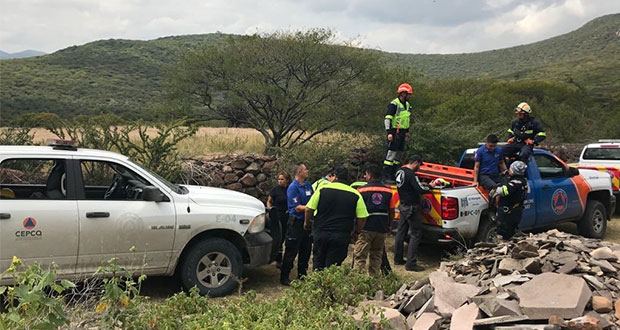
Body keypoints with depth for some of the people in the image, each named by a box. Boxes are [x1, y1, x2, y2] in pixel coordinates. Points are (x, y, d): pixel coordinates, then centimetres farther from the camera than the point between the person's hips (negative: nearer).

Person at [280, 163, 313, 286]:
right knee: (291, 252, -2)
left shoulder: (308, 185, 9)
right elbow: (297, 208, -19)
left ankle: (302, 275, 28)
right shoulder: (293, 187, -14)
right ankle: (284, 278, 7)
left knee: (306, 251, 15)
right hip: (296, 223, -8)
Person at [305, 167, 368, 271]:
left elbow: (309, 209, -2)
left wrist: (307, 223, 16)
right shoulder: (356, 195, -1)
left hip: (321, 233, 0)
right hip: (342, 236, 0)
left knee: (318, 264, 15)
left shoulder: (323, 189, -2)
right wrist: (356, 232, 15)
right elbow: (362, 218, 0)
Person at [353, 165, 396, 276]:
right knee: (377, 255, 16)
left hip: (366, 228, -4)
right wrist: (389, 225, 19)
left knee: (360, 255, 1)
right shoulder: (388, 191, 5)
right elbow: (391, 210, 8)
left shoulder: (362, 190, -6)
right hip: (382, 229, 4)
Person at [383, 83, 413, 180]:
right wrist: (389, 132, -22)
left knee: (399, 153, 9)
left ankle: (393, 174, 16)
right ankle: (386, 175, -11)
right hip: (394, 132, -9)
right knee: (391, 152, -12)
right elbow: (387, 119, -16)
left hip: (402, 132, 9)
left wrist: (407, 131, 24)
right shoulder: (394, 104, -11)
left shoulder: (407, 104, 17)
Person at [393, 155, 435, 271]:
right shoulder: (411, 174, -21)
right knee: (415, 234, -4)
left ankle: (398, 259, 24)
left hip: (403, 206, 9)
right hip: (412, 208, -9)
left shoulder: (400, 171, 8)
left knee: (401, 232, 15)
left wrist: (420, 184, 13)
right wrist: (429, 186, -6)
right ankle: (411, 263, -5)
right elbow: (420, 190, -24)